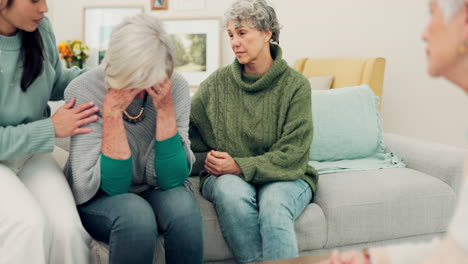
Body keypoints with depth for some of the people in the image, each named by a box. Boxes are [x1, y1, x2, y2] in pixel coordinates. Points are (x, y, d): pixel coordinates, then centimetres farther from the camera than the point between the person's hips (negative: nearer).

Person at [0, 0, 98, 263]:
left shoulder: (40, 28, -5)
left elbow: (56, 84, 12)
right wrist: (51, 129, -19)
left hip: (32, 154, 4)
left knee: (67, 229, -22)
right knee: (30, 224, -32)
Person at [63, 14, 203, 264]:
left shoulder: (176, 88, -14)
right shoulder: (84, 91, -19)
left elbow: (172, 179, -16)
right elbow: (112, 184, -21)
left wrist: (165, 108, -26)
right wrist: (112, 112, -30)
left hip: (155, 191, 2)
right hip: (98, 197, -2)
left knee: (183, 208, -30)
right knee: (135, 214, -34)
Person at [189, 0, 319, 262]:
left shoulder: (295, 84, -3)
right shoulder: (217, 83, 4)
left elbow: (292, 155, -8)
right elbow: (189, 130, 8)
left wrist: (240, 166, -17)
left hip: (284, 177, -1)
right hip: (227, 177, 2)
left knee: (273, 205, -34)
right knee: (232, 192, -33)